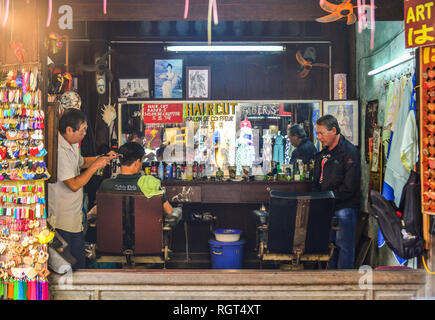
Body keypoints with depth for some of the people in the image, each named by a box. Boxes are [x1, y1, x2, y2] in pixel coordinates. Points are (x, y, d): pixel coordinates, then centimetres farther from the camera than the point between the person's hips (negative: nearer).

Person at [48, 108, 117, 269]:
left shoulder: (72, 145, 8)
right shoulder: (58, 151, -24)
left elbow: (81, 162, 28)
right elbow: (74, 185, -26)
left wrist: (103, 157, 13)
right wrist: (95, 166, -17)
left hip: (75, 217, 10)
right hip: (63, 221, -10)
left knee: (79, 262, 18)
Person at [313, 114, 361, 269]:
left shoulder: (349, 151, -10)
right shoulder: (323, 154, 15)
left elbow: (350, 185, -17)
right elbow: (317, 181, 22)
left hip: (345, 207, -8)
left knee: (344, 245, -4)